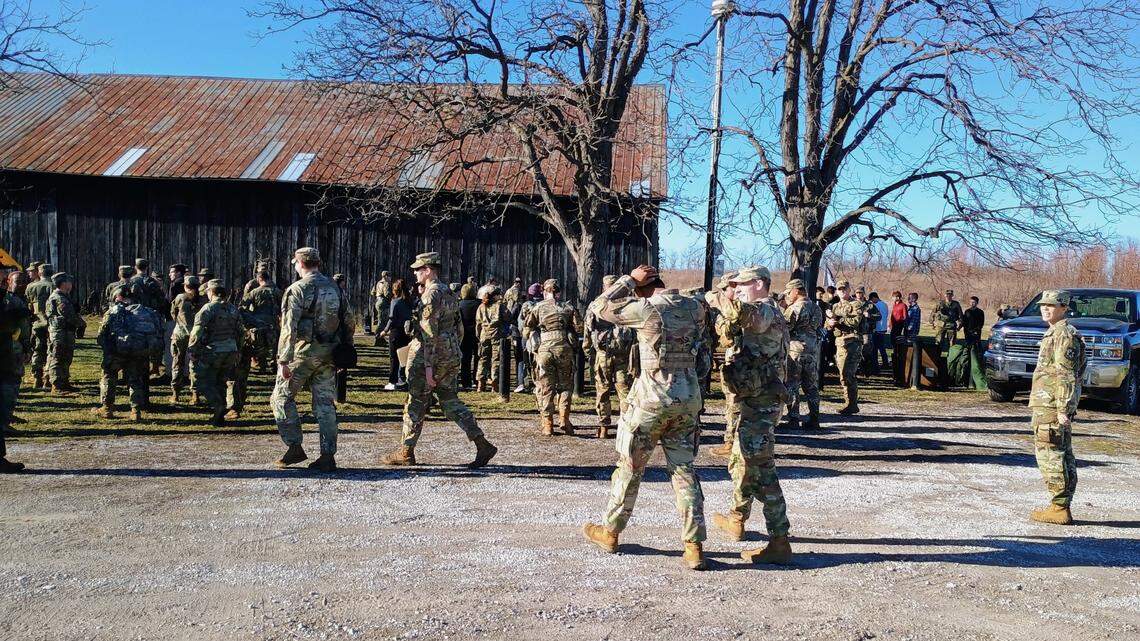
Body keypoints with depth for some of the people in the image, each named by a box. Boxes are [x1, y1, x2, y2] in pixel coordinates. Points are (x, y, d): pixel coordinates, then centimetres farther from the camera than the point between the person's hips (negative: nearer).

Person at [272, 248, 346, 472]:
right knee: (325, 402, 8)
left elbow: (289, 328, -16)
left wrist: (283, 360, -15)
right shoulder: (335, 287, 9)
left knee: (282, 397, 9)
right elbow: (347, 324, 12)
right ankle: (328, 456, 7)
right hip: (329, 353, 6)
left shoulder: (298, 289, -10)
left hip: (304, 351, -6)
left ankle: (295, 447, 7)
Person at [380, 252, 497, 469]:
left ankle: (406, 452, 12)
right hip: (451, 357, 9)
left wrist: (428, 366, -22)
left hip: (433, 357, -9)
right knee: (449, 400, 12)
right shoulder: (448, 293, 15)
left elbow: (430, 333, -20)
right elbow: (458, 327, 19)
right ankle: (482, 445, 5)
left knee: (416, 403, 3)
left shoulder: (431, 295, -15)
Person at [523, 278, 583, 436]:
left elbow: (526, 331, 5)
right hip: (565, 349, 1)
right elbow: (579, 329, 3)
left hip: (544, 350, -1)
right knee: (565, 385, 15)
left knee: (546, 387, 6)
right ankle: (564, 419, 6)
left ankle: (547, 425, 6)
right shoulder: (568, 308, 10)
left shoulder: (538, 308, 8)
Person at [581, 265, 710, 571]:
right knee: (684, 470, 9)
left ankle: (609, 532, 25)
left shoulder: (646, 309, -14)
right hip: (689, 398, 5)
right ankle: (694, 547, 6)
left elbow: (600, 306, -4)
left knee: (630, 467, 10)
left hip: (652, 397, -5)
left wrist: (629, 280, -1)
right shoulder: (695, 308, 4)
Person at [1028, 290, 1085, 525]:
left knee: (1050, 454, -9)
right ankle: (1063, 507, 18)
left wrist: (1063, 409, -22)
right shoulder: (1055, 333, 20)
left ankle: (1059, 508, -6)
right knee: (1062, 454, 12)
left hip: (1051, 405, -11)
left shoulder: (1064, 334, -12)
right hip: (1048, 404, 11)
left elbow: (1066, 376, -19)